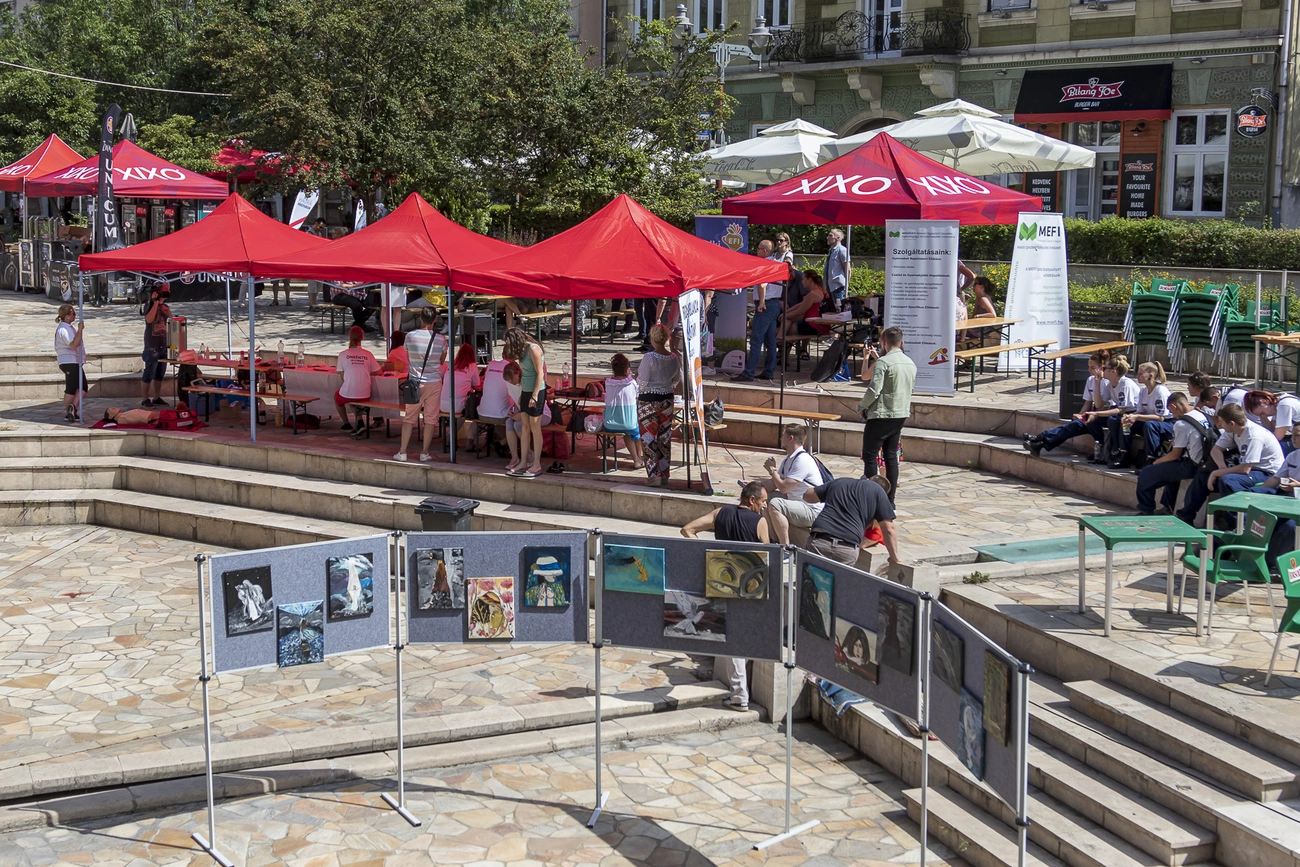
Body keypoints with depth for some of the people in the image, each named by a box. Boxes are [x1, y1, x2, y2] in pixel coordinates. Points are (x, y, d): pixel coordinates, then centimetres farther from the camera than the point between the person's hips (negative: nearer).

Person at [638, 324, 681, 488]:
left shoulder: (649, 358, -19)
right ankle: (664, 474, 20)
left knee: (649, 438, 2)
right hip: (667, 400, 6)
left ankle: (655, 475, -1)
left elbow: (641, 383, -17)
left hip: (648, 402, -6)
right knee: (665, 438, 13)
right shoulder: (674, 358, -2)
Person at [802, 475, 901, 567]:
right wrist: (895, 559, 23)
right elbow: (889, 529, 13)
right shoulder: (878, 491, 16)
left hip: (817, 541, 2)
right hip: (847, 549, -2)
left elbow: (807, 495, 36)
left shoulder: (838, 482, 26)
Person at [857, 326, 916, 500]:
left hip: (880, 415, -7)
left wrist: (861, 406, -4)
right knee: (891, 456, 13)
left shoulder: (882, 362, -15)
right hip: (900, 415, 7)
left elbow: (873, 391, -20)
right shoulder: (910, 363, 8)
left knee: (869, 456, 0)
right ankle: (890, 497, 14)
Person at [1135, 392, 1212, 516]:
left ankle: (1146, 511, 14)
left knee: (1146, 473, 1)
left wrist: (1157, 462, 5)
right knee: (1172, 468, 36)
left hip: (1190, 467, -9)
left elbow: (1176, 454, -12)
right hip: (1203, 463, 9)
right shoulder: (1203, 417, 8)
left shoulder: (1180, 424, -16)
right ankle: (1167, 508, 38)